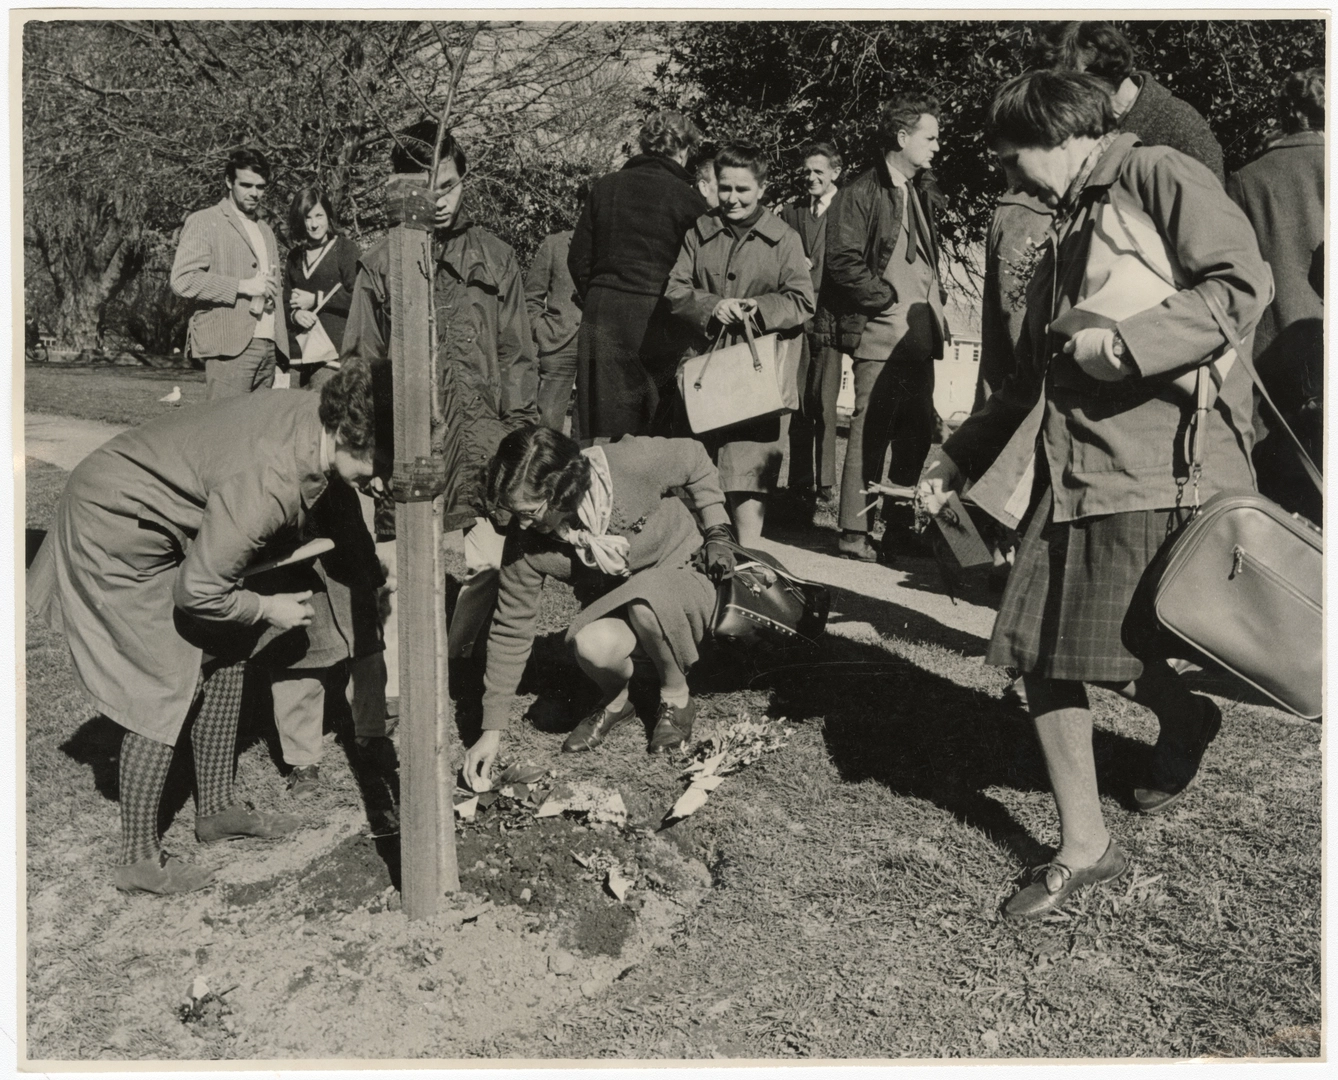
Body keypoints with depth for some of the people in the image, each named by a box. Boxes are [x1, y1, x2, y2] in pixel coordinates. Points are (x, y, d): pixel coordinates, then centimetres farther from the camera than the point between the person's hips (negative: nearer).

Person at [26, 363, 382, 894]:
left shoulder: (318, 418, -12)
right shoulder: (268, 482, -38)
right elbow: (198, 592, -29)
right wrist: (268, 608, -14)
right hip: (114, 535, -9)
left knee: (228, 651, 10)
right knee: (168, 687, -8)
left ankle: (216, 808, 24)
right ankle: (139, 860, 6)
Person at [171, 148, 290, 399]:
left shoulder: (265, 230, 25)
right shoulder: (204, 222, 2)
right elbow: (182, 279, -11)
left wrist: (270, 296, 12)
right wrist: (243, 286, -14)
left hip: (267, 346, 7)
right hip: (229, 347, -7)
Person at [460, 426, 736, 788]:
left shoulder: (633, 464, -29)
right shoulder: (526, 541, -21)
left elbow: (694, 459, -7)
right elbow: (511, 631, -13)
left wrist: (716, 533, -8)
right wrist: (492, 730, -12)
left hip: (684, 577, -1)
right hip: (613, 606, 2)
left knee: (647, 597, -38)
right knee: (591, 644, -34)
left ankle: (677, 699, -8)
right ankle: (615, 700, 3)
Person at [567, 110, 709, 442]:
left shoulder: (604, 188, 7)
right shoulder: (688, 199, -5)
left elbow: (578, 259, 9)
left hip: (604, 321, 4)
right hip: (660, 325, -3)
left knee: (603, 439, 5)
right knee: (659, 438, 2)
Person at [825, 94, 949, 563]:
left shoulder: (920, 198, 22)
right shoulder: (860, 194, -4)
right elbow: (843, 264, -13)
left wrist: (935, 300, 13)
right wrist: (890, 301, -13)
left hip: (920, 335, 9)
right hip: (880, 335, -8)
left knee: (916, 435, 9)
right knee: (870, 434, -8)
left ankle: (899, 530, 19)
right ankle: (856, 536, -3)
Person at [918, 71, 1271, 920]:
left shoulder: (1159, 177, -1)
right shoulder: (1068, 233, 24)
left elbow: (1243, 286, -14)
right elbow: (1031, 379, 26)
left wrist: (1122, 343, -19)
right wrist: (957, 458, 22)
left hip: (1161, 467, -8)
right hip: (1071, 470, 8)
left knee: (1127, 662, -4)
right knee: (1042, 655, 2)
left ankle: (1187, 720, 32)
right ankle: (1084, 849, 16)